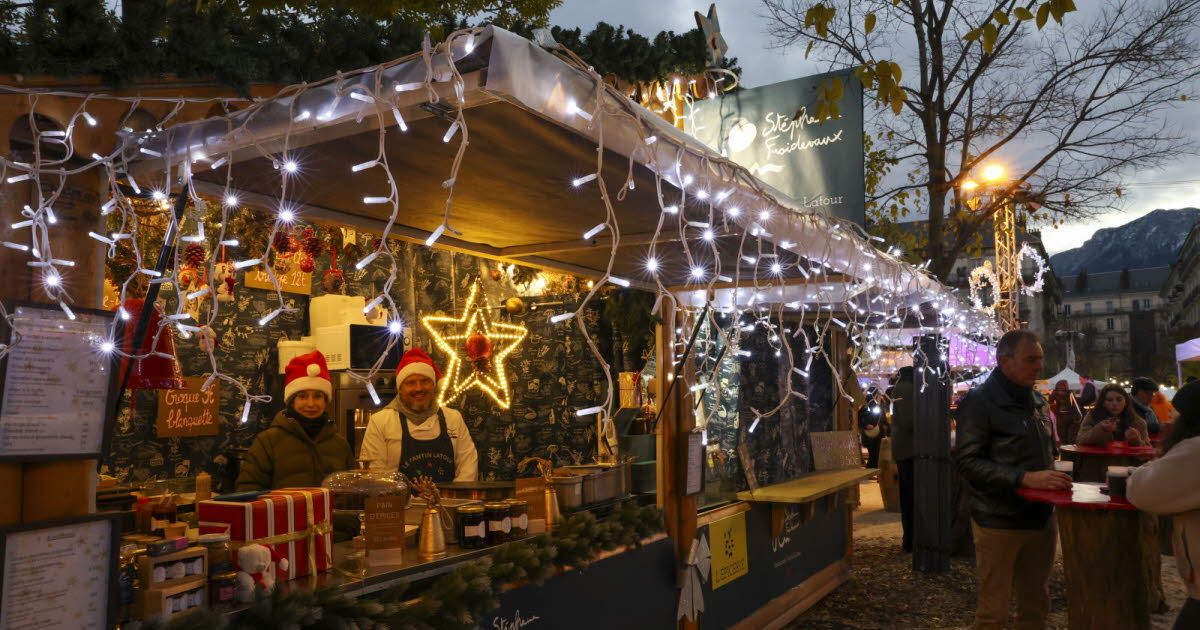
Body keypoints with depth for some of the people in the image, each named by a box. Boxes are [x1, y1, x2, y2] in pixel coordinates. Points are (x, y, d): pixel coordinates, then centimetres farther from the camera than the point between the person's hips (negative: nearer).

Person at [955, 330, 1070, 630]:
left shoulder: (1038, 400, 11)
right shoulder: (979, 402, -12)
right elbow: (967, 462, -20)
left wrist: (1053, 476, 7)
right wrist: (1024, 478, -27)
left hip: (1039, 518, 7)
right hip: (999, 522, -7)